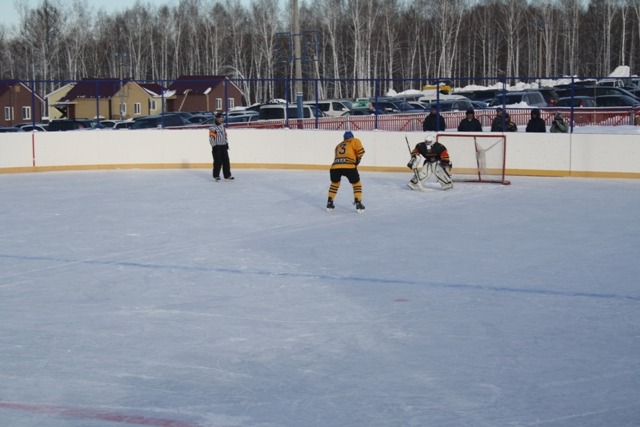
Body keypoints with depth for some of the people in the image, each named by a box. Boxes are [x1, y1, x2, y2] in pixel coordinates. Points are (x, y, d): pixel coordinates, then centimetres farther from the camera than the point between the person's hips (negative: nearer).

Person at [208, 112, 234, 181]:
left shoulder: (222, 126, 12)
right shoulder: (212, 127, -12)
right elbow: (211, 138, -14)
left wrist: (227, 143, 18)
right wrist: (214, 146, -16)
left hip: (224, 146, 7)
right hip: (216, 147, -7)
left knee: (226, 161, 8)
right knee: (217, 162, -7)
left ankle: (227, 175, 16)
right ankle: (216, 176, 1)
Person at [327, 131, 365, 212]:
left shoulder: (338, 145, 34)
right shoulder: (354, 141, 19)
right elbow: (361, 151, 3)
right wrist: (357, 160, 20)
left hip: (335, 166, 4)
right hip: (349, 166, -4)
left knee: (334, 183, 30)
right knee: (356, 184, 16)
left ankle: (329, 203, 28)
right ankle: (358, 205, 10)